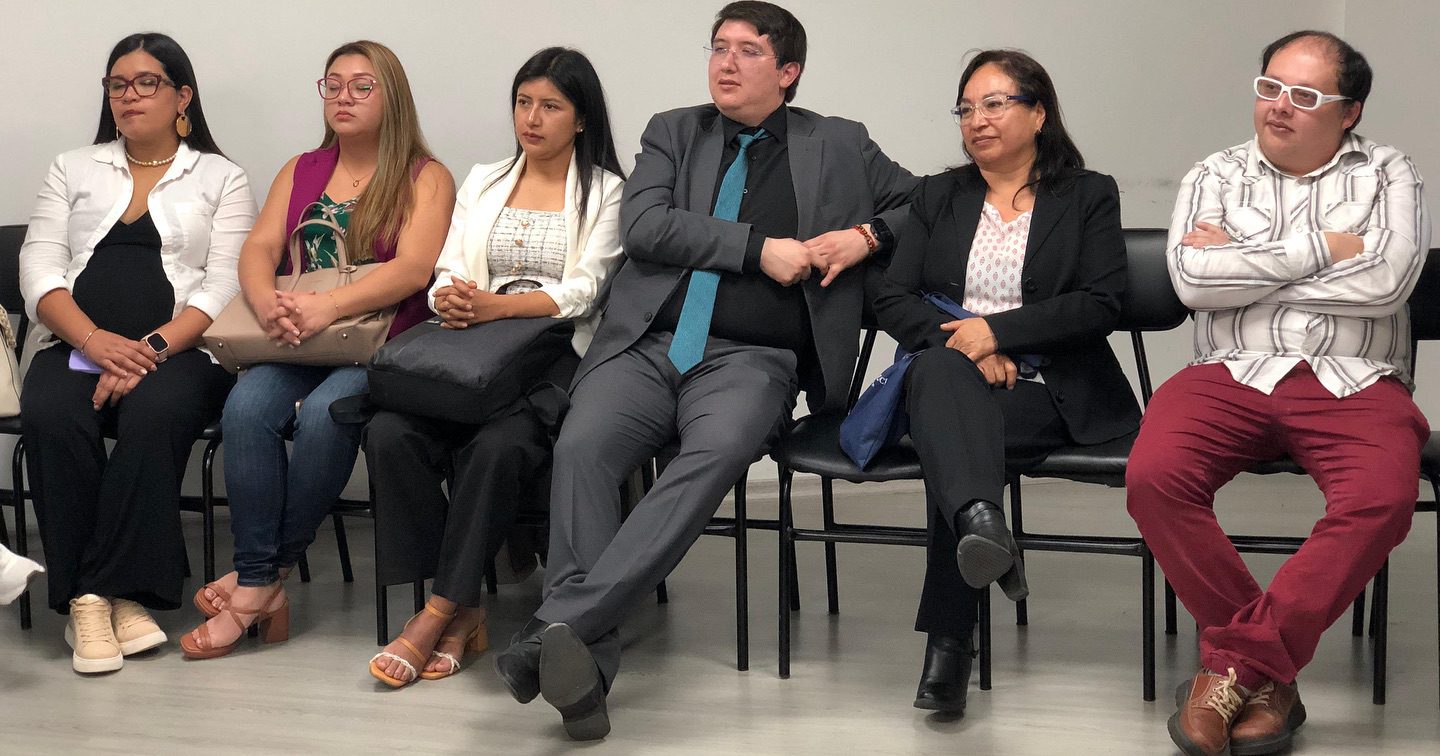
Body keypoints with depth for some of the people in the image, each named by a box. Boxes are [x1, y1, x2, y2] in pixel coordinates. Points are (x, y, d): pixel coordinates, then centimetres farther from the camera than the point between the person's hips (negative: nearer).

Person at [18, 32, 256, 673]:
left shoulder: (221, 179, 13)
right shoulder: (74, 170, 22)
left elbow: (224, 288, 0)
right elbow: (38, 269, 9)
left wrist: (150, 350, -17)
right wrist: (95, 340, -12)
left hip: (178, 350, -2)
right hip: (78, 345, 2)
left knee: (152, 416, -36)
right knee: (50, 417, -31)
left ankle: (116, 592, -30)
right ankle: (82, 600, -28)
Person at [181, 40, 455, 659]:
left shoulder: (426, 178, 5)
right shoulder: (301, 172, 21)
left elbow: (413, 267, -11)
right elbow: (258, 249, 8)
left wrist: (329, 307, -26)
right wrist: (269, 304, -17)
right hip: (299, 345, 4)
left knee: (324, 413, -34)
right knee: (246, 406, -28)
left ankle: (266, 570, -19)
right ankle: (259, 585, -28)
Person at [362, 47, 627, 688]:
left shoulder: (606, 192, 7)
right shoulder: (483, 183, 22)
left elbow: (583, 291, -6)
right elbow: (449, 272, 13)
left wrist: (495, 305, -20)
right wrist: (450, 302, -13)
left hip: (558, 354, -4)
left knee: (498, 447, -35)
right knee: (390, 432, -26)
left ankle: (438, 615, -24)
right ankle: (461, 612, -19)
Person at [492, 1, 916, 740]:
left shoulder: (839, 145, 18)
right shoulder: (673, 132, 19)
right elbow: (643, 226, 2)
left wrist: (865, 236, 1)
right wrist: (759, 248, -6)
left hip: (750, 360, -1)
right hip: (646, 345, 2)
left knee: (716, 453, -35)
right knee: (582, 446, -29)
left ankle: (558, 624, -43)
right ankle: (587, 658, -33)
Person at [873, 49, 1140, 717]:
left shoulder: (1088, 196, 13)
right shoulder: (938, 197, 22)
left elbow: (1100, 306, -2)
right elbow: (891, 300, 11)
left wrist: (997, 329, -12)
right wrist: (957, 340, -9)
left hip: (1046, 389, -2)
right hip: (951, 379, 2)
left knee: (952, 437, -35)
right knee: (941, 372, -38)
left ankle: (948, 643, -38)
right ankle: (982, 523, -65)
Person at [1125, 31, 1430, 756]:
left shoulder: (1387, 173, 13)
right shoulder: (1215, 177, 16)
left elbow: (1386, 280, -7)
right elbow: (1192, 279, -3)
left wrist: (1243, 267, -3)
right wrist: (1319, 248, -2)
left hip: (1352, 379, -1)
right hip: (1233, 371, 1)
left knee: (1382, 498, -33)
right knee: (1153, 476, -29)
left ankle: (1234, 662, -24)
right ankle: (1267, 672, -18)